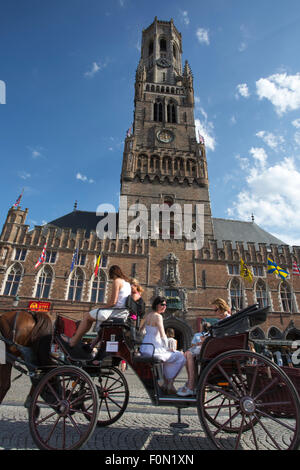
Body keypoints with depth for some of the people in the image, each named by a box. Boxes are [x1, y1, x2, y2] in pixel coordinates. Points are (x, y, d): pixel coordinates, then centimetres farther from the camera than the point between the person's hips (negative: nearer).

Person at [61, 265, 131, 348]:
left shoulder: (117, 281, -11)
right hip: (124, 312, 9)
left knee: (87, 316, 8)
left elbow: (113, 302, -17)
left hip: (117, 311, -9)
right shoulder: (127, 282, 14)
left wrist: (102, 308, 0)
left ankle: (73, 341, 17)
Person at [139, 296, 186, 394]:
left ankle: (165, 382, 30)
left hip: (144, 350, 9)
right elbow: (163, 336, -19)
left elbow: (139, 330, 19)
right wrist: (167, 348, -4)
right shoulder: (158, 316, -15)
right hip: (153, 350, -9)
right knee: (181, 357, 5)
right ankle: (170, 384, 13)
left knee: (169, 356, 31)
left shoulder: (147, 315, 9)